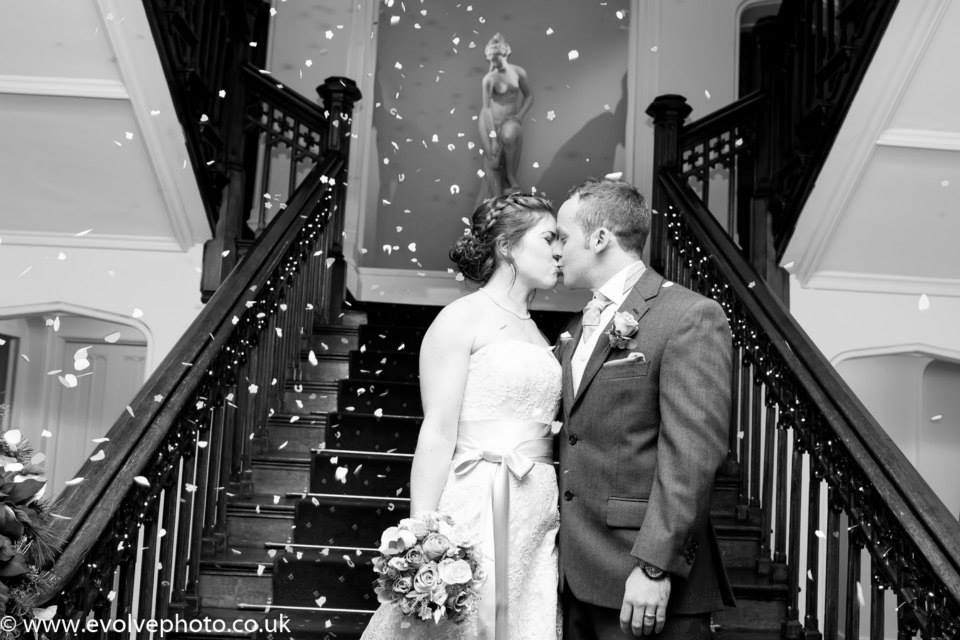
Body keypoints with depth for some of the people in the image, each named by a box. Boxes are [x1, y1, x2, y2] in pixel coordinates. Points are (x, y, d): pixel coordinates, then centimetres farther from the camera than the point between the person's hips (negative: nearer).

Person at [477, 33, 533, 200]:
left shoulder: (518, 72, -3)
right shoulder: (489, 79, -12)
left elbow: (529, 97, 5)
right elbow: (487, 107, -12)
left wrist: (519, 116, -9)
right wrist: (493, 136, -17)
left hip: (510, 120, 4)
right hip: (491, 120, -3)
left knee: (509, 136, -26)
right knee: (494, 162, -7)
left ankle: (511, 176, -7)